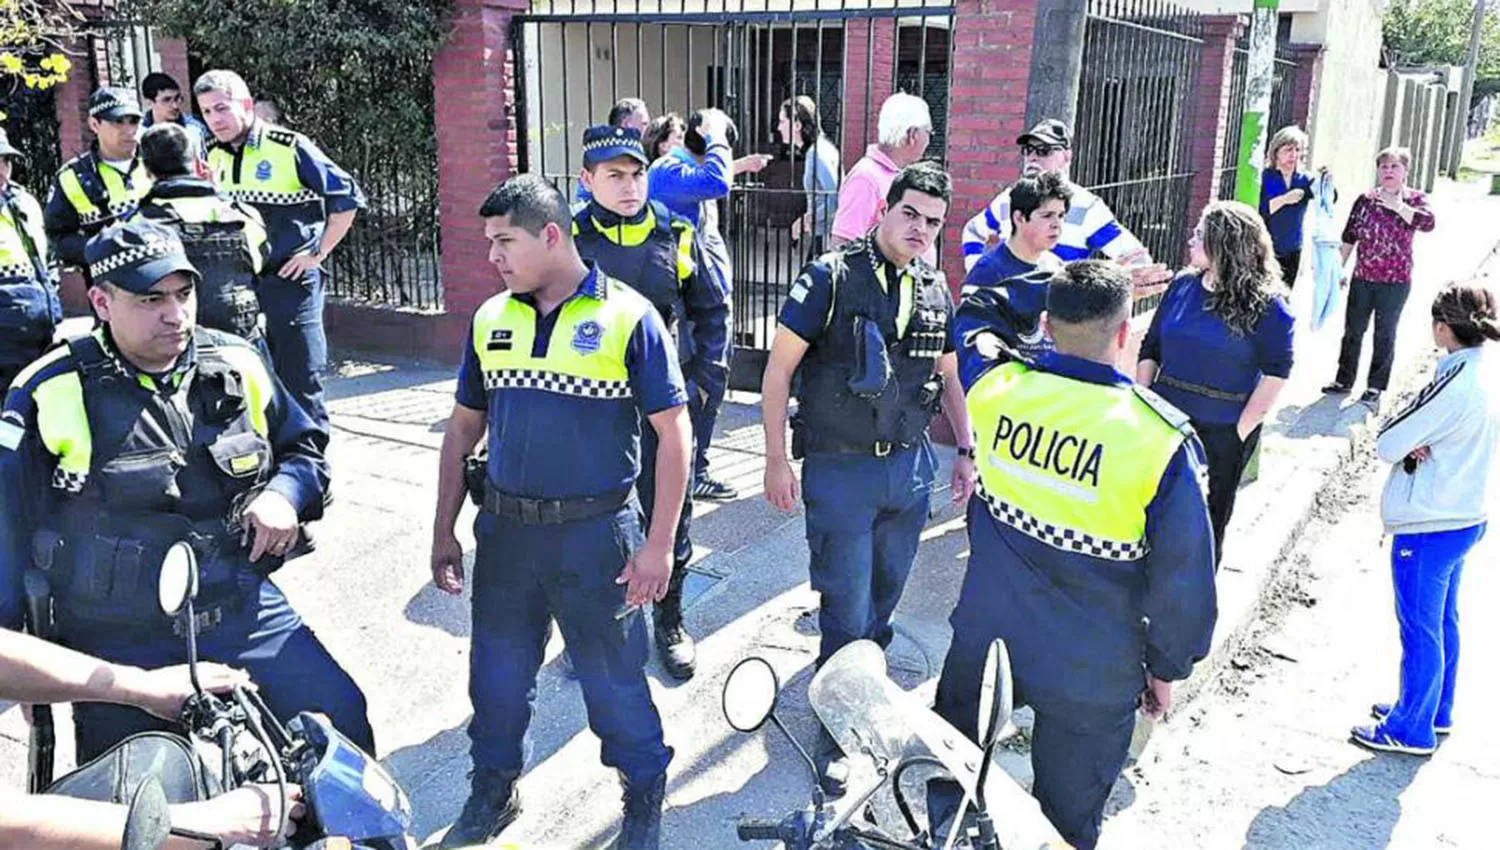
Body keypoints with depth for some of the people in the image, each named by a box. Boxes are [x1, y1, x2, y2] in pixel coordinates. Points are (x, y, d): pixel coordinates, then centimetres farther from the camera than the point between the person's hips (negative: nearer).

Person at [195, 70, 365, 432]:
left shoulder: (289, 147, -11)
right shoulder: (215, 157, 9)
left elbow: (347, 198, -10)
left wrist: (317, 254, -9)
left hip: (290, 282, -7)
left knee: (299, 382, -3)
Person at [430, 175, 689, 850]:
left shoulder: (628, 316, -9)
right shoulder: (490, 319, 5)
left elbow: (673, 433, -9)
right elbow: (463, 427, 13)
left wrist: (658, 545, -12)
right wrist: (444, 533, 12)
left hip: (595, 533, -4)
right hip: (504, 528, 4)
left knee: (613, 678, 9)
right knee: (496, 675, 16)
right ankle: (492, 792, 40)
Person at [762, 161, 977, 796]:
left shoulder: (935, 291, 6)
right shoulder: (831, 278, -10)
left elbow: (949, 376, 18)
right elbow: (778, 368, -9)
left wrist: (966, 450, 11)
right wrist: (777, 461, -11)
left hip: (911, 465, 5)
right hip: (840, 467, -5)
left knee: (885, 595, 17)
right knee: (846, 606, 1)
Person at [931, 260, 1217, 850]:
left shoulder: (994, 388, -12)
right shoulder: (1162, 438, -22)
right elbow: (1184, 580, -14)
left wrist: (1074, 291, 16)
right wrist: (1165, 668, 3)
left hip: (983, 645, 3)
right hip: (1089, 678, -3)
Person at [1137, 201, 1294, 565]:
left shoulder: (1265, 304, -11)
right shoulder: (1183, 285, 3)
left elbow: (1275, 373, -12)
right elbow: (1150, 351, 7)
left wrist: (1241, 431, -15)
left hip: (1222, 434, -4)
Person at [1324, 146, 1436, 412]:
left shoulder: (1415, 199, -2)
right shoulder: (1366, 199, 3)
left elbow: (1428, 223, -22)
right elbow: (1349, 236, 8)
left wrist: (1397, 205, -22)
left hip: (1395, 282, -2)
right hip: (1362, 279, 3)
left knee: (1385, 335, 5)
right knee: (1353, 330, 9)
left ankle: (1375, 389, 11)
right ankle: (1344, 380, 22)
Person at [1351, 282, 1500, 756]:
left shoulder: (1457, 383, -26)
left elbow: (1388, 444, -21)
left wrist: (1409, 446, -2)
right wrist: (1419, 445, -10)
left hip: (1428, 526, -9)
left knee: (1419, 628, 5)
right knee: (1443, 622, 22)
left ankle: (1412, 729, 19)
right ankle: (1436, 711, 37)